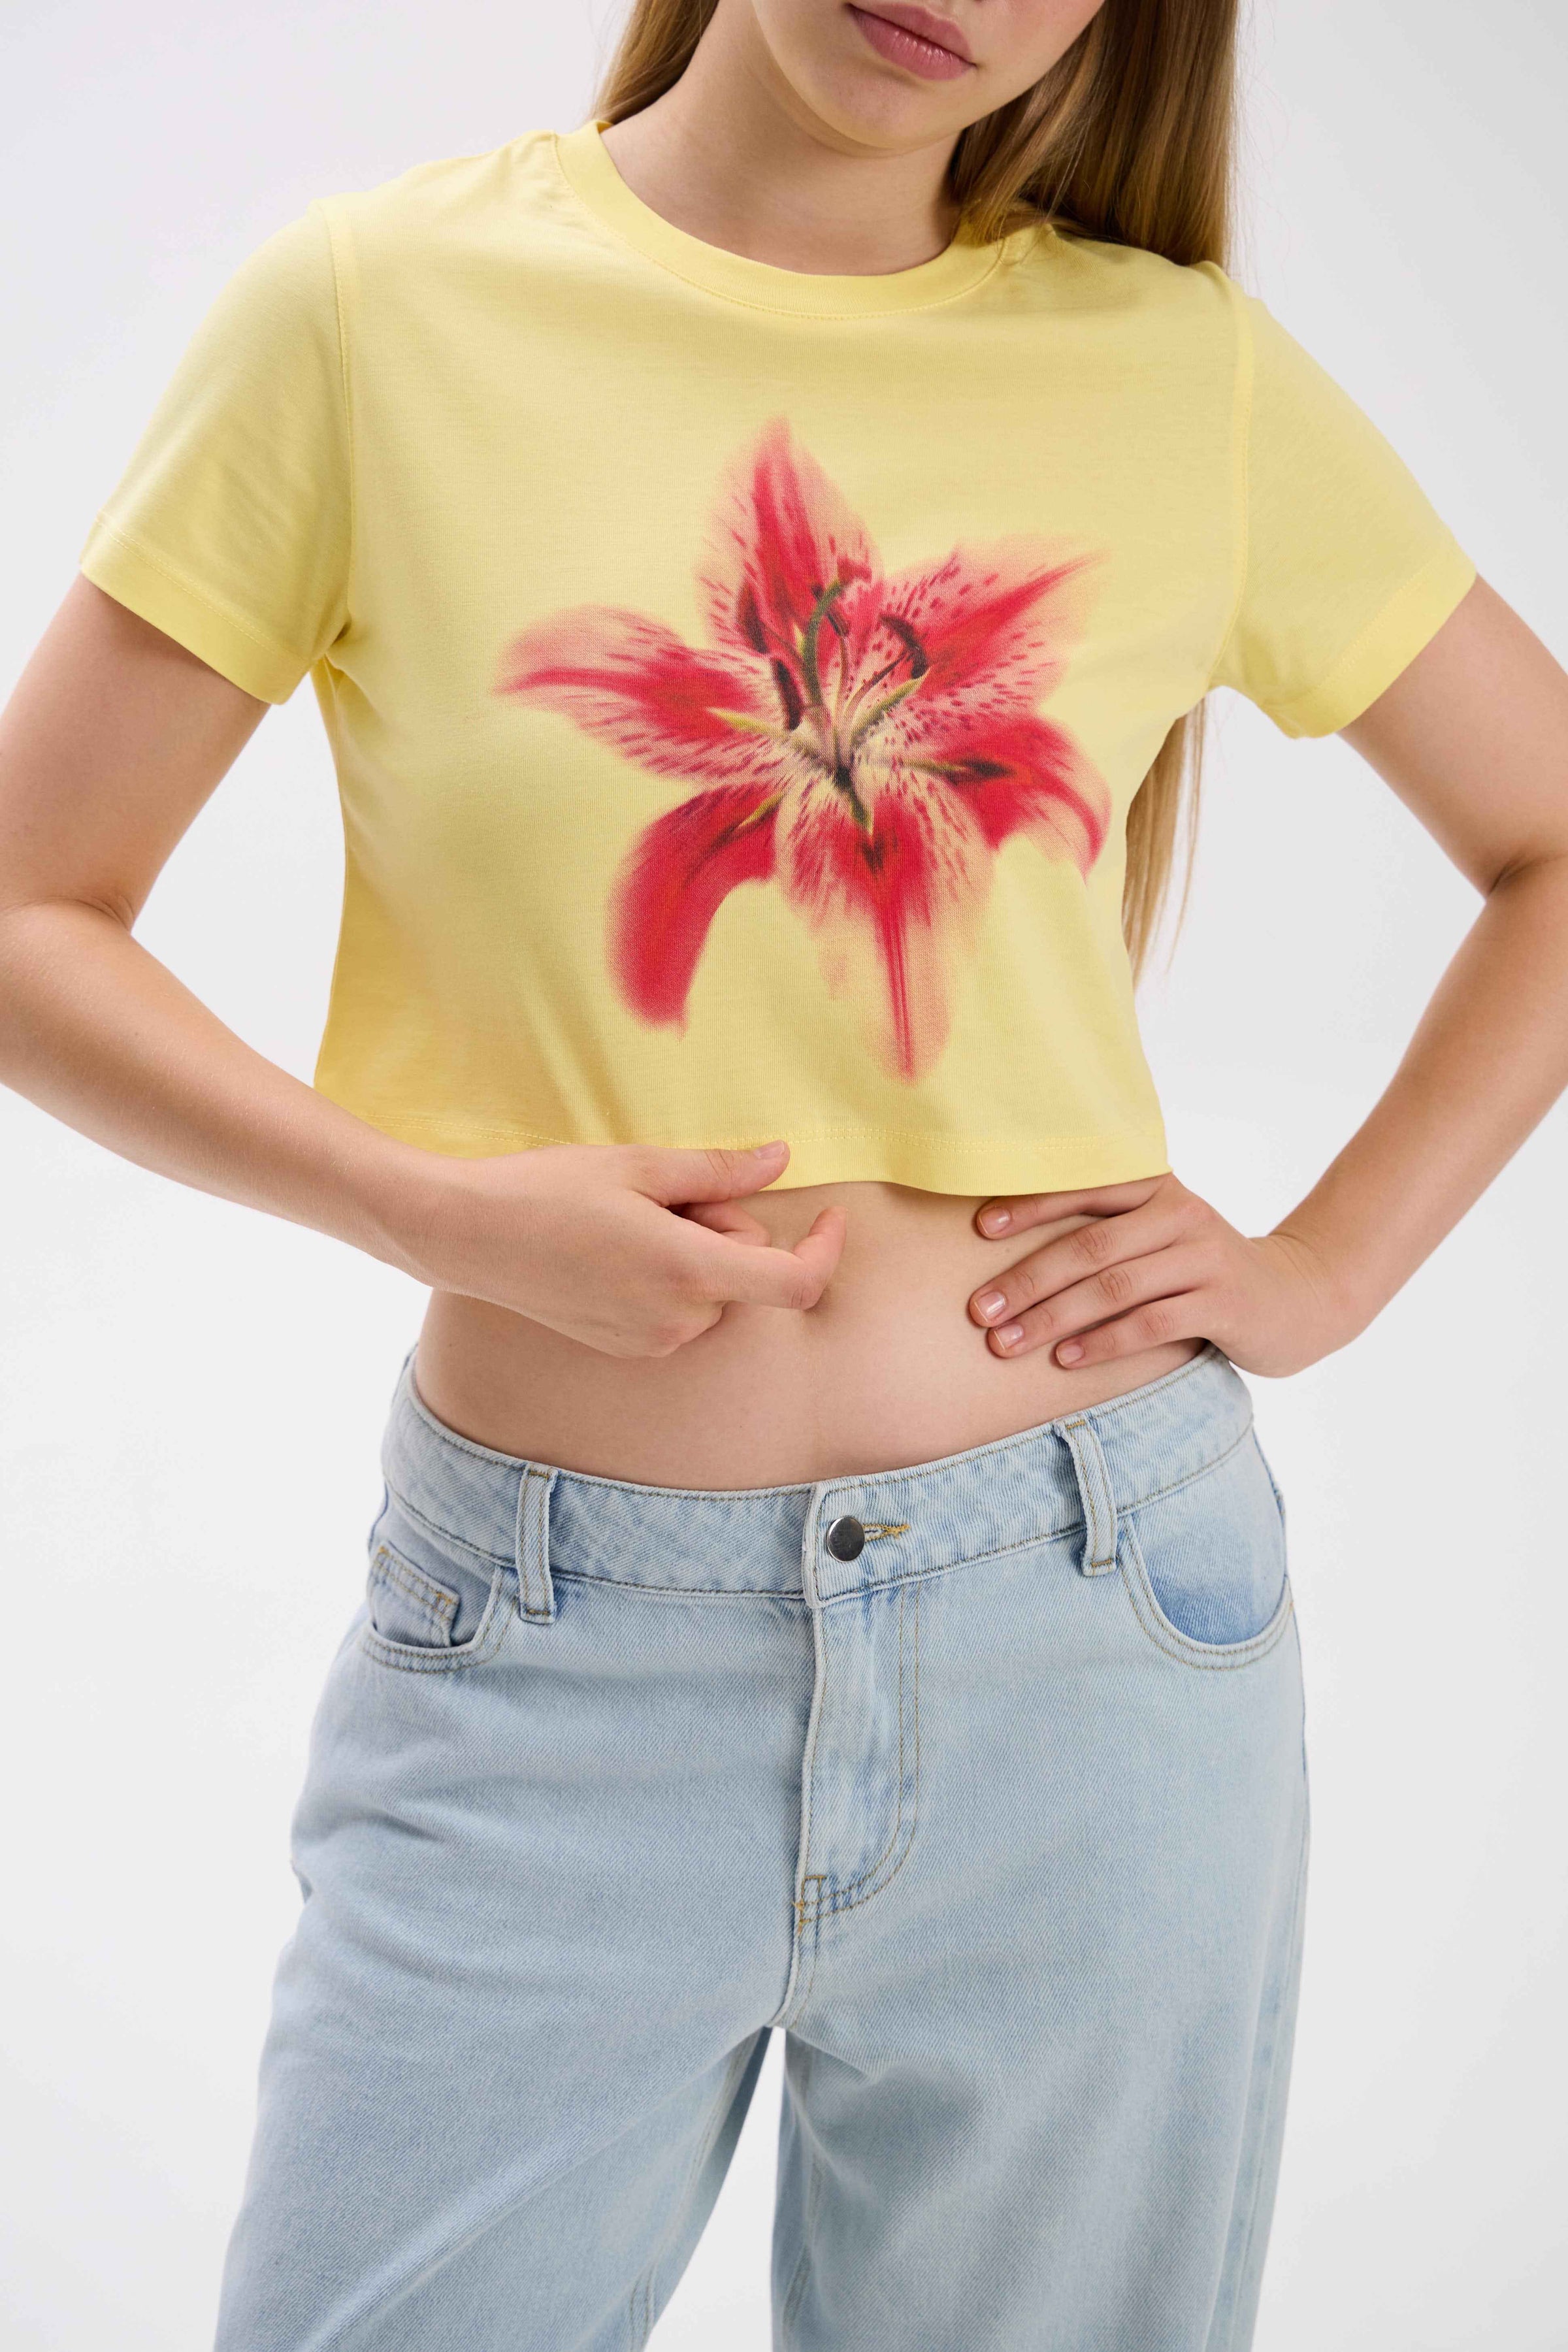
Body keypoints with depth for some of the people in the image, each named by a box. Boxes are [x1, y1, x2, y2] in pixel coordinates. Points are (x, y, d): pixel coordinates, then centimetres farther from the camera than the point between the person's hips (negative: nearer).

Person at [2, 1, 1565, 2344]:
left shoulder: (1189, 370, 2)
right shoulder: (381, 303, -2)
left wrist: (1324, 1268, 1)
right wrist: (440, 1208, -13)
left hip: (1096, 1630, 2)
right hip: (547, 1662, -1)